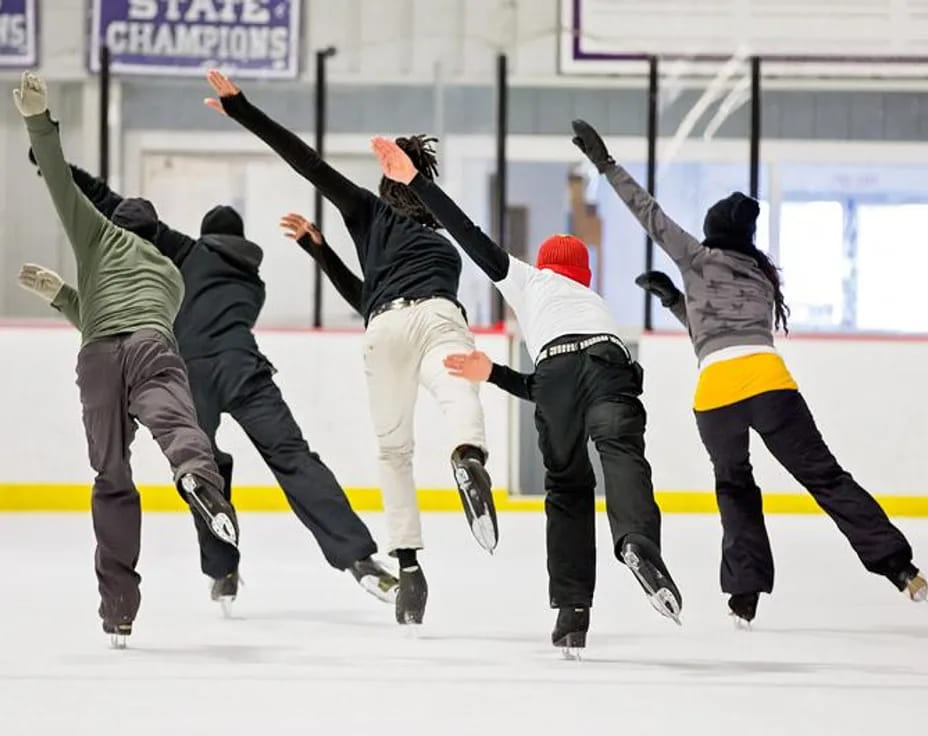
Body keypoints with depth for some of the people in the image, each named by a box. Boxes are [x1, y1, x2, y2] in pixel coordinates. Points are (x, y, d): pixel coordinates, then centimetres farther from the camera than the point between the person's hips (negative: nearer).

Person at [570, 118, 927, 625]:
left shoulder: (699, 258, 16)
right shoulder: (762, 280, 29)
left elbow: (649, 213, 16)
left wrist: (605, 163, 21)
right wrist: (675, 300, 41)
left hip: (716, 390, -2)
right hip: (768, 378, 2)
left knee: (735, 488, 17)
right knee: (824, 476, 5)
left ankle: (745, 594, 7)